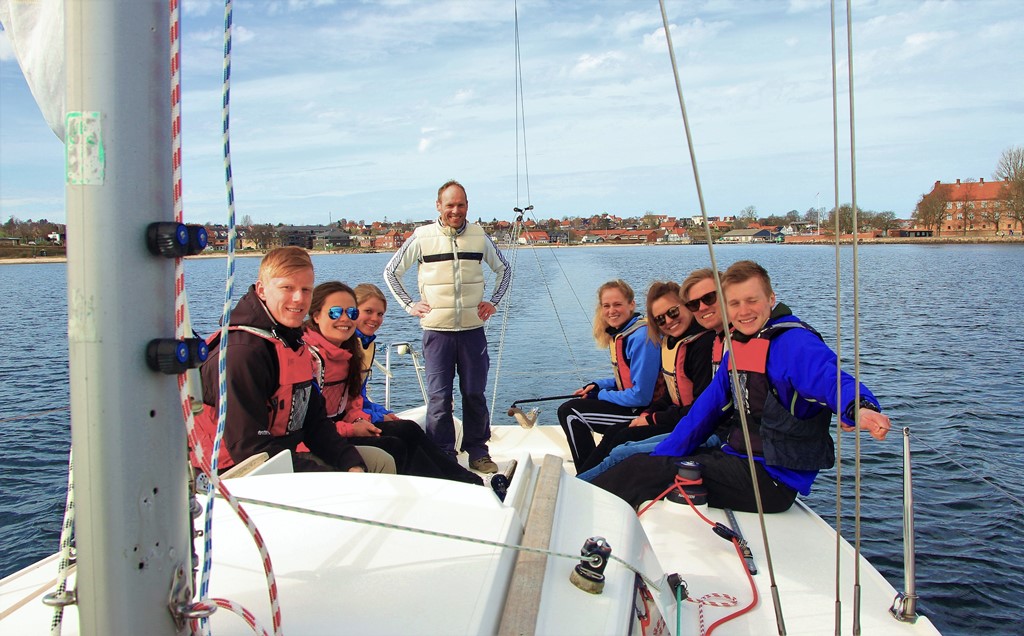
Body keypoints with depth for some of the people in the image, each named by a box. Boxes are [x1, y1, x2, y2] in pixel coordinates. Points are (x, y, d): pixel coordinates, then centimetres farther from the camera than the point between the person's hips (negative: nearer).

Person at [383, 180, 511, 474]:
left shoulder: (479, 236, 6)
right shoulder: (422, 237, 0)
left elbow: (504, 269, 21)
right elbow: (391, 271, 10)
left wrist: (493, 301, 10)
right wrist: (410, 305, 3)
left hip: (472, 329, 2)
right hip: (437, 330, -1)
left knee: (475, 394, 7)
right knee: (438, 397, -1)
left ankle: (478, 452, 20)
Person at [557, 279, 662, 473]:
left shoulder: (641, 337, -23)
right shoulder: (619, 332, 6)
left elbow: (640, 396, -24)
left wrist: (600, 395, -11)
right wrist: (597, 386, 3)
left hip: (644, 411, -10)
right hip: (633, 403, 10)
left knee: (569, 412, -10)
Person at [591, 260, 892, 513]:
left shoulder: (794, 342, -16)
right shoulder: (739, 345, 11)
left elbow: (832, 378, -34)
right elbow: (707, 408, 14)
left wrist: (860, 408, -58)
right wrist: (659, 458, 12)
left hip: (772, 479, -8)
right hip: (738, 459, 8)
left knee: (641, 472, -13)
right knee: (647, 464, 5)